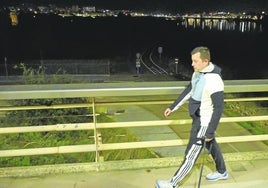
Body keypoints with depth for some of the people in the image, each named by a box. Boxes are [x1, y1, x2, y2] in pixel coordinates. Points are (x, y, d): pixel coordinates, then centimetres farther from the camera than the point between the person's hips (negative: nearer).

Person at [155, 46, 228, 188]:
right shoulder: (197, 73, -1)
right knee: (211, 145, 26)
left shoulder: (214, 81, -29)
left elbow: (218, 108, -25)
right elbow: (188, 91, 12)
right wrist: (172, 107, 16)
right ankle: (222, 172, 48)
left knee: (190, 155, 4)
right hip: (198, 118, 9)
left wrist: (210, 132, -21)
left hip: (204, 123, -9)